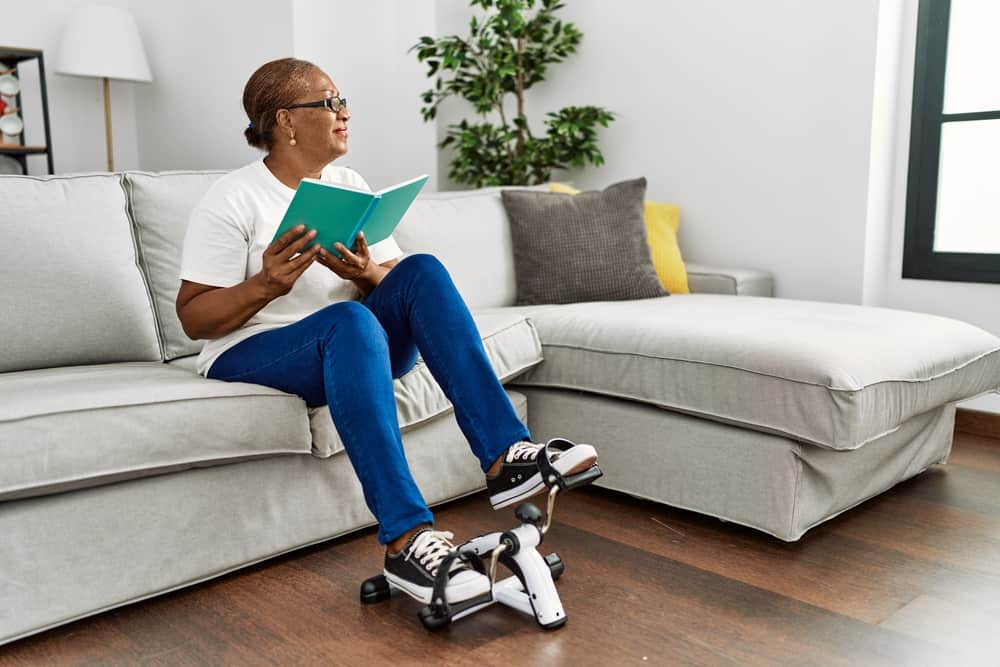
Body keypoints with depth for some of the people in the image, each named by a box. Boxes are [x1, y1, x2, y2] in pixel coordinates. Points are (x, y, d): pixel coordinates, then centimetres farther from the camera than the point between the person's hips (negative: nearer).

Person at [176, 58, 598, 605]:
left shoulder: (350, 185, 11)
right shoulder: (231, 200, -7)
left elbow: (396, 281, 9)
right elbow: (193, 319, -10)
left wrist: (369, 275, -14)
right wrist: (266, 284, -27)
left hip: (351, 348, 6)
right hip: (253, 356, -5)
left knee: (423, 270, -20)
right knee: (349, 319, -37)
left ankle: (505, 457, -31)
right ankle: (407, 540, -45)